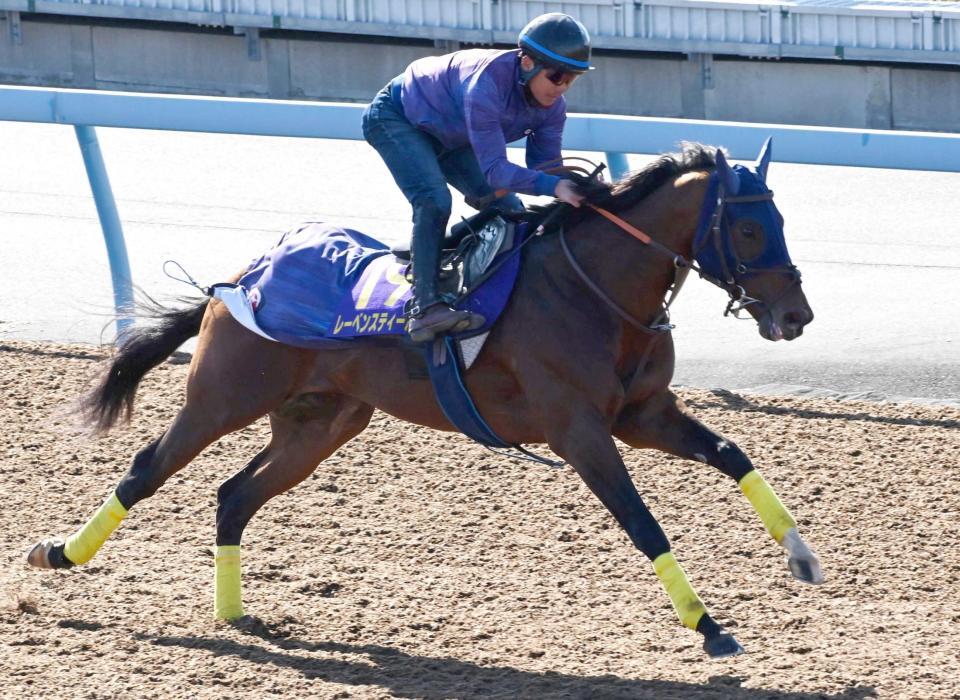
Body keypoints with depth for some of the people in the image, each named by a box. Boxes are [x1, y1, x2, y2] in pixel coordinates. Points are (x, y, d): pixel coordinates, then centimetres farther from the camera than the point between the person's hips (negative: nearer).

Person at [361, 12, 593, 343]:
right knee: (434, 200, -30)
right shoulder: (487, 83, -41)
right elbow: (494, 168, -44)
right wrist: (553, 185, -56)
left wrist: (571, 194, -31)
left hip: (448, 138, 8)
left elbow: (544, 167, -11)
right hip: (396, 118, -8)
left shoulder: (552, 106, -18)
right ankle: (424, 306, -30)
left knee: (509, 211, 2)